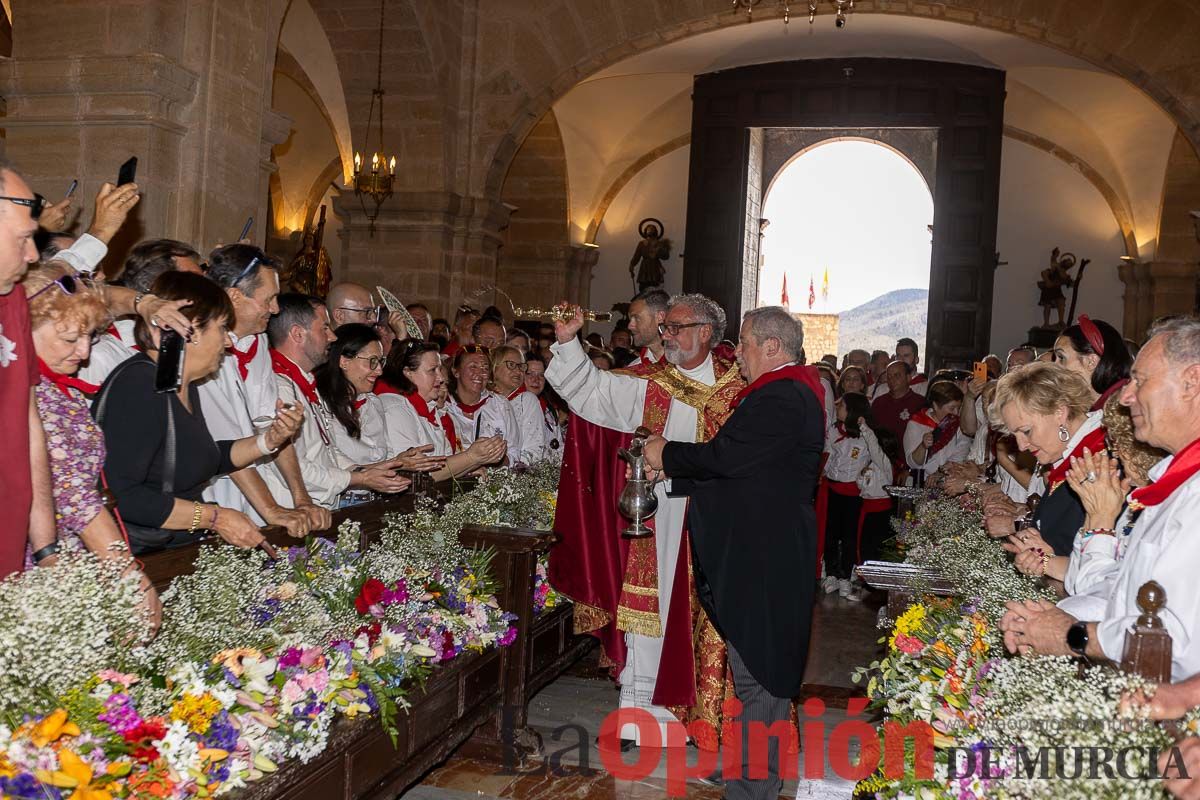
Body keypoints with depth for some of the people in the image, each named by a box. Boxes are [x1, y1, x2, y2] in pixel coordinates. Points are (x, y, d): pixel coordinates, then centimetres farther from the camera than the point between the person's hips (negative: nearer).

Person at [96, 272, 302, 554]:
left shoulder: (185, 384, 11)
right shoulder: (139, 384, -18)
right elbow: (119, 496, -26)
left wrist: (270, 439, 8)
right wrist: (215, 517, -20)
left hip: (182, 549, 9)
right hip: (140, 559, -9)